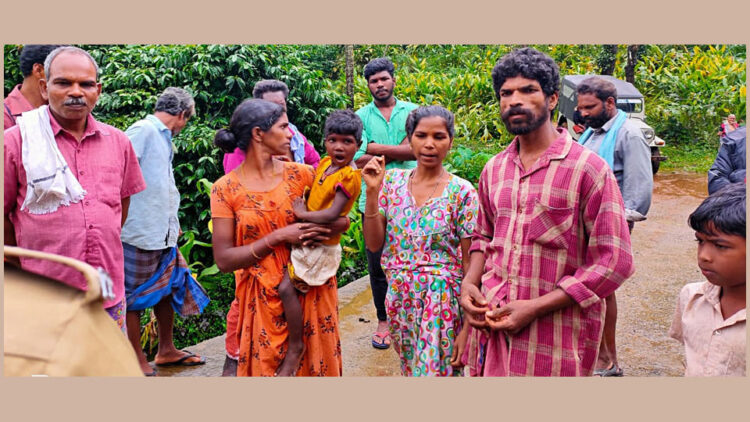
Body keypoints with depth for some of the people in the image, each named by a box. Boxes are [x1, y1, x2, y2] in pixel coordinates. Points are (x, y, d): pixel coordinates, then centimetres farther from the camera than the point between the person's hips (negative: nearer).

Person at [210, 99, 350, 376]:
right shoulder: (226, 189, -7)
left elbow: (342, 217, 3)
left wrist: (326, 231, -18)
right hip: (262, 300, -2)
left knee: (316, 364, 13)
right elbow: (224, 260, -11)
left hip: (311, 291, 2)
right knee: (265, 368, 10)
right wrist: (278, 237, -19)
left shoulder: (301, 174, -2)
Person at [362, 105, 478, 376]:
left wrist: (468, 327, -10)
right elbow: (374, 244, -2)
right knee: (411, 370, 19)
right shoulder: (393, 180, 0)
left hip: (442, 301, -4)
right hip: (399, 299, 4)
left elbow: (470, 265, -8)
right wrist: (373, 191, -13)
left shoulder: (462, 192, -10)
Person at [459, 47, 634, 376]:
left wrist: (534, 308, -17)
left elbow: (613, 263, -12)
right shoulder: (493, 170, 7)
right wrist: (469, 282, 0)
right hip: (492, 328, 5)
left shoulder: (588, 169, -11)